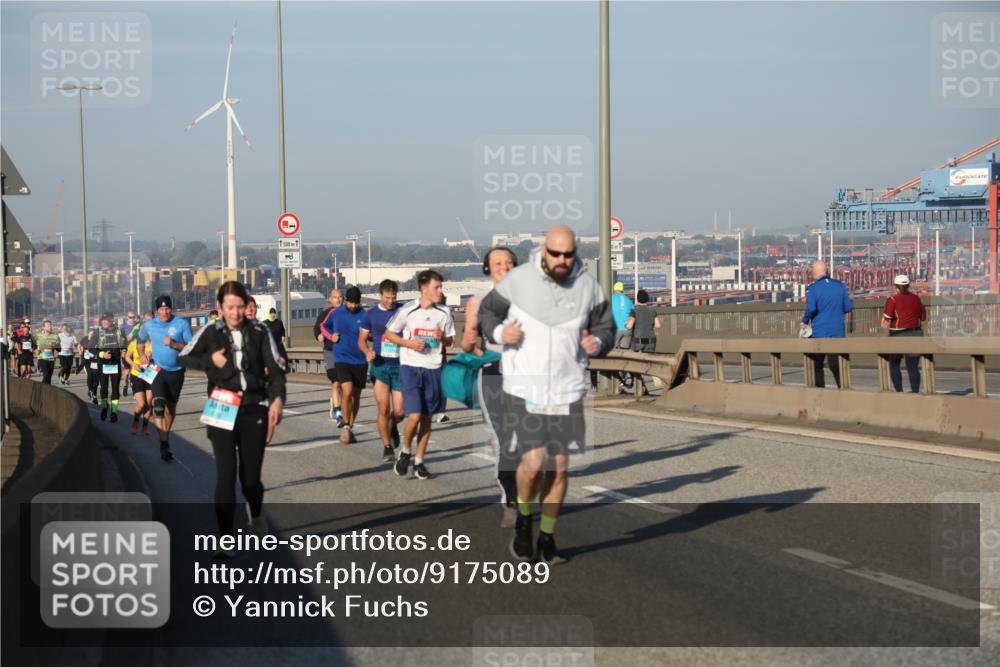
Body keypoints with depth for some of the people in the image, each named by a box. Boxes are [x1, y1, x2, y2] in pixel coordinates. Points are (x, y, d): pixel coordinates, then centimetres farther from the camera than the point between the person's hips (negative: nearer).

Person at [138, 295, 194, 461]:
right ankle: (164, 444, -26)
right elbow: (140, 340, 22)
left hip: (176, 371, 0)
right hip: (158, 369, 0)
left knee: (171, 407, 15)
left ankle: (166, 435, 37)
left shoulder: (182, 324, -8)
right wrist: (142, 355, 7)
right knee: (159, 404, -20)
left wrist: (174, 344, -23)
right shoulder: (150, 325, 1)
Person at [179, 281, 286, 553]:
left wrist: (277, 399, -20)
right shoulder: (211, 333, 2)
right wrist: (211, 360, -6)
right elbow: (183, 358, 11)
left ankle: (256, 515, 38)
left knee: (250, 476, 3)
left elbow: (275, 368, -4)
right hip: (223, 410, 0)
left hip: (254, 410, 0)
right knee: (226, 475, -9)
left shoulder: (260, 332, 0)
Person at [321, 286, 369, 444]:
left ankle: (350, 427, 26)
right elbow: (323, 326, 19)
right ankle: (346, 426, -3)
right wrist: (331, 336, 1)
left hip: (360, 361, 1)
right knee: (347, 391, -19)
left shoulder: (365, 315, -3)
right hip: (341, 359, -1)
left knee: (356, 395, 10)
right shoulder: (335, 313, 1)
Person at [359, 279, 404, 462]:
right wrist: (368, 352, -11)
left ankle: (393, 427, 34)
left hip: (399, 365, 0)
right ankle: (387, 447, 9)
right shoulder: (371, 314, 4)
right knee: (383, 409, -6)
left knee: (399, 412, -1)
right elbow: (362, 339, 10)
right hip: (380, 366, 0)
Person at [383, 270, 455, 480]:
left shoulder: (444, 313, 3)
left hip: (433, 369, 4)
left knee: (427, 418, 8)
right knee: (414, 416, -13)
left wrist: (443, 338, -9)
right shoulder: (407, 311, -7)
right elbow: (388, 334, 2)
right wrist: (410, 343, -12)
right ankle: (405, 452, 13)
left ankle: (419, 462, 19)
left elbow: (450, 340, 14)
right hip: (410, 368, -4)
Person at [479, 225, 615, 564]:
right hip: (524, 388, -3)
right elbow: (487, 311, 7)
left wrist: (598, 343, -11)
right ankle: (523, 519, 14)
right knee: (535, 462, -15)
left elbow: (606, 327, 12)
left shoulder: (588, 286, 1)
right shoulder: (518, 279, -6)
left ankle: (547, 538, 23)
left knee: (558, 468, 7)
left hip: (567, 390, 3)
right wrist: (499, 333, -13)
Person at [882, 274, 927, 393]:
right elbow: (923, 318, 12)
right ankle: (915, 392, 0)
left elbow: (885, 323, -15)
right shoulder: (916, 299, 7)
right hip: (916, 334, 4)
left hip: (898, 335, -4)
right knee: (913, 367, 5)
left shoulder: (893, 299, -9)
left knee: (894, 364, 11)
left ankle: (899, 391, 3)